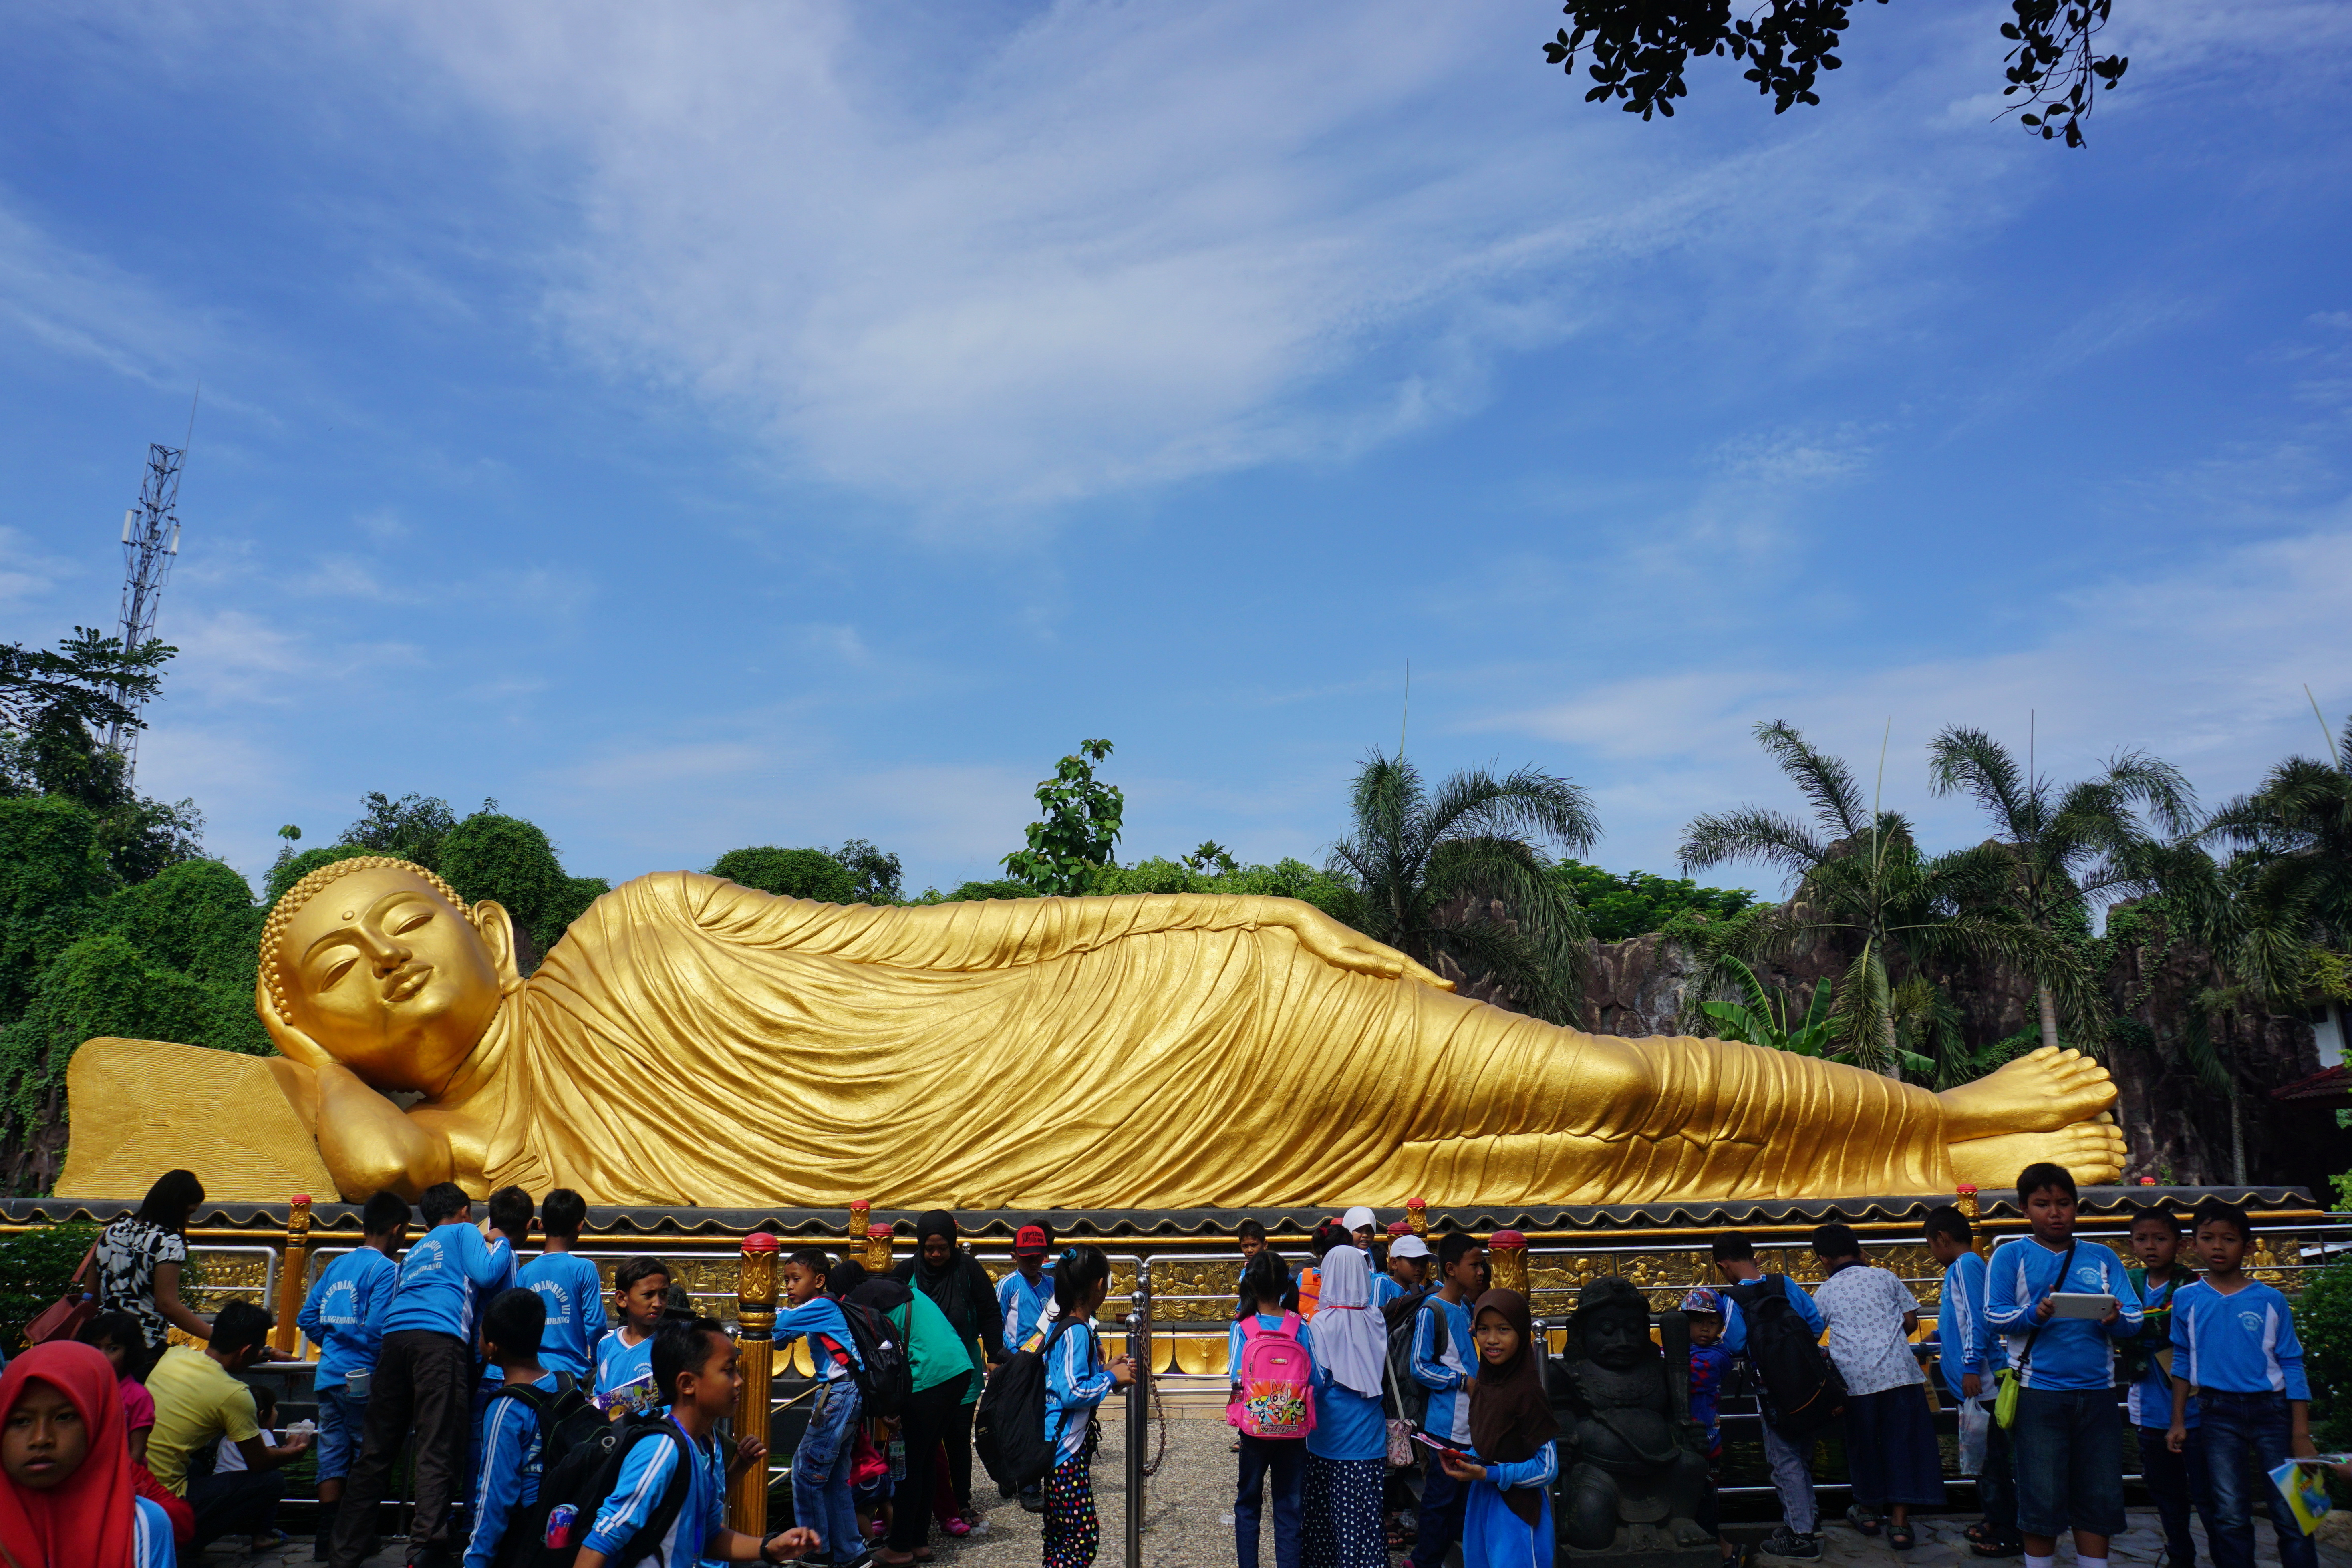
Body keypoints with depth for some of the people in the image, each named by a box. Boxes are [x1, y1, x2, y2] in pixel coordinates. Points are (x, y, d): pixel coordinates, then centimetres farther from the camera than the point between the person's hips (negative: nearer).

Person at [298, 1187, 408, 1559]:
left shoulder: (338, 1265, 11)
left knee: (332, 1457, 12)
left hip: (330, 1375, 7)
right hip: (362, 1378, -7)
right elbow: (377, 1328, -20)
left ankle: (327, 1539, 17)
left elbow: (308, 1316, 12)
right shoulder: (386, 1269, -12)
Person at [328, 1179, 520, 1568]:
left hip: (395, 1337, 6)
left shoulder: (417, 1250, 34)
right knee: (438, 1449, -10)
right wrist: (501, 1243, 20)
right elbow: (487, 1275, 2)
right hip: (440, 1338, -6)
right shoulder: (465, 1231, 16)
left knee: (376, 1451, 9)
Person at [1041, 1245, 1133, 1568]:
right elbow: (1072, 1393, -24)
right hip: (1066, 1448, -11)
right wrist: (1112, 1378, -13)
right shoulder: (1076, 1332, -19)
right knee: (1084, 1537, -9)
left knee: (1060, 1536, 15)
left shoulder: (1066, 1327, 11)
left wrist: (1105, 1370, 11)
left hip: (1060, 1447, 11)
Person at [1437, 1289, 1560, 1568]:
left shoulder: (1528, 1392, -19)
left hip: (1517, 1513, -7)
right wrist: (1462, 1461, -4)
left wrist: (1488, 1474, -21)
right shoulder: (1482, 1385, 3)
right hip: (1480, 1504, 7)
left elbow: (1548, 1468, -15)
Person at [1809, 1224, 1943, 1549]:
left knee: (1864, 1444, 16)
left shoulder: (1824, 1293, 7)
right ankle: (1899, 1524, 5)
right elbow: (1911, 1322, 9)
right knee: (1902, 1442, 6)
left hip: (1858, 1378, 0)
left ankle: (1868, 1512, 31)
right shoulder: (1885, 1277, 9)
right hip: (1900, 1372, 0)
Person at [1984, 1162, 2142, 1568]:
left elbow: (2134, 1320, 4)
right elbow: (1995, 1316, -6)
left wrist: (2115, 1320, -18)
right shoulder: (2011, 1254, 2)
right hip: (2038, 1393, -3)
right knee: (2043, 1500, 1)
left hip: (2097, 1393, 3)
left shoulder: (2102, 1256, 11)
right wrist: (2034, 1314, -24)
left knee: (2100, 1499, 9)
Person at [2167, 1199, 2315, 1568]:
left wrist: (2301, 1434, -4)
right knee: (2230, 1517, 2)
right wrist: (2178, 1422, 8)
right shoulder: (2186, 1299, 2)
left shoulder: (2270, 1300, -1)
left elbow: (2291, 1366, 0)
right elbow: (2182, 1363, 10)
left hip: (2272, 1409, -1)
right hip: (2219, 1413, 1)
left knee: (2292, 1514, -1)